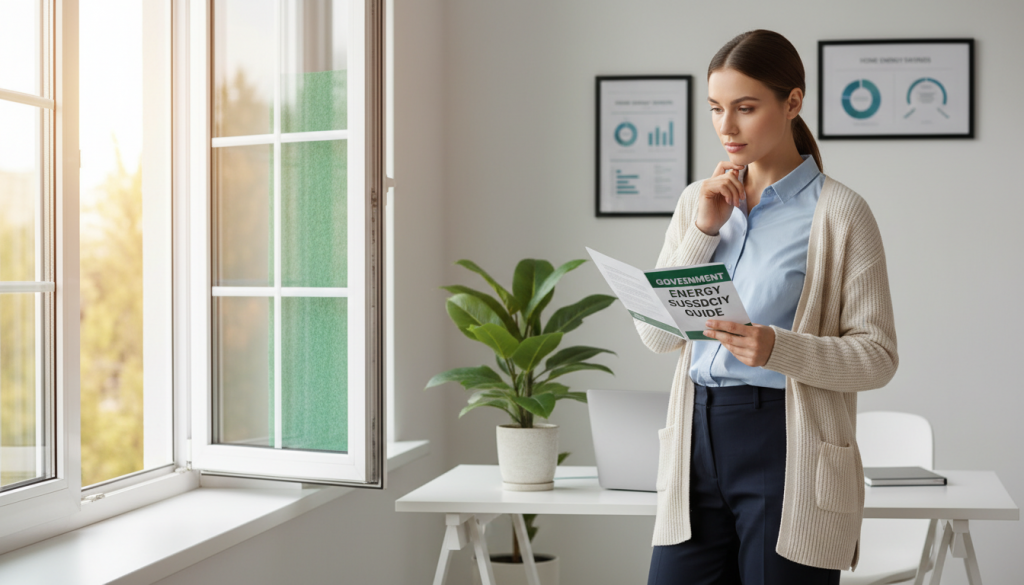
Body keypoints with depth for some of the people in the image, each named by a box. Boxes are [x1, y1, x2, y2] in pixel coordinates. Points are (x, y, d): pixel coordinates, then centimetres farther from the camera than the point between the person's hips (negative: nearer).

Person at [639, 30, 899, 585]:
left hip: (787, 449, -4)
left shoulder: (838, 212, -5)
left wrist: (778, 348, -23)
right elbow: (655, 333, 6)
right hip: (698, 439, 4)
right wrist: (704, 230, -4)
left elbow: (878, 356, -7)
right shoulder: (699, 200, 11)